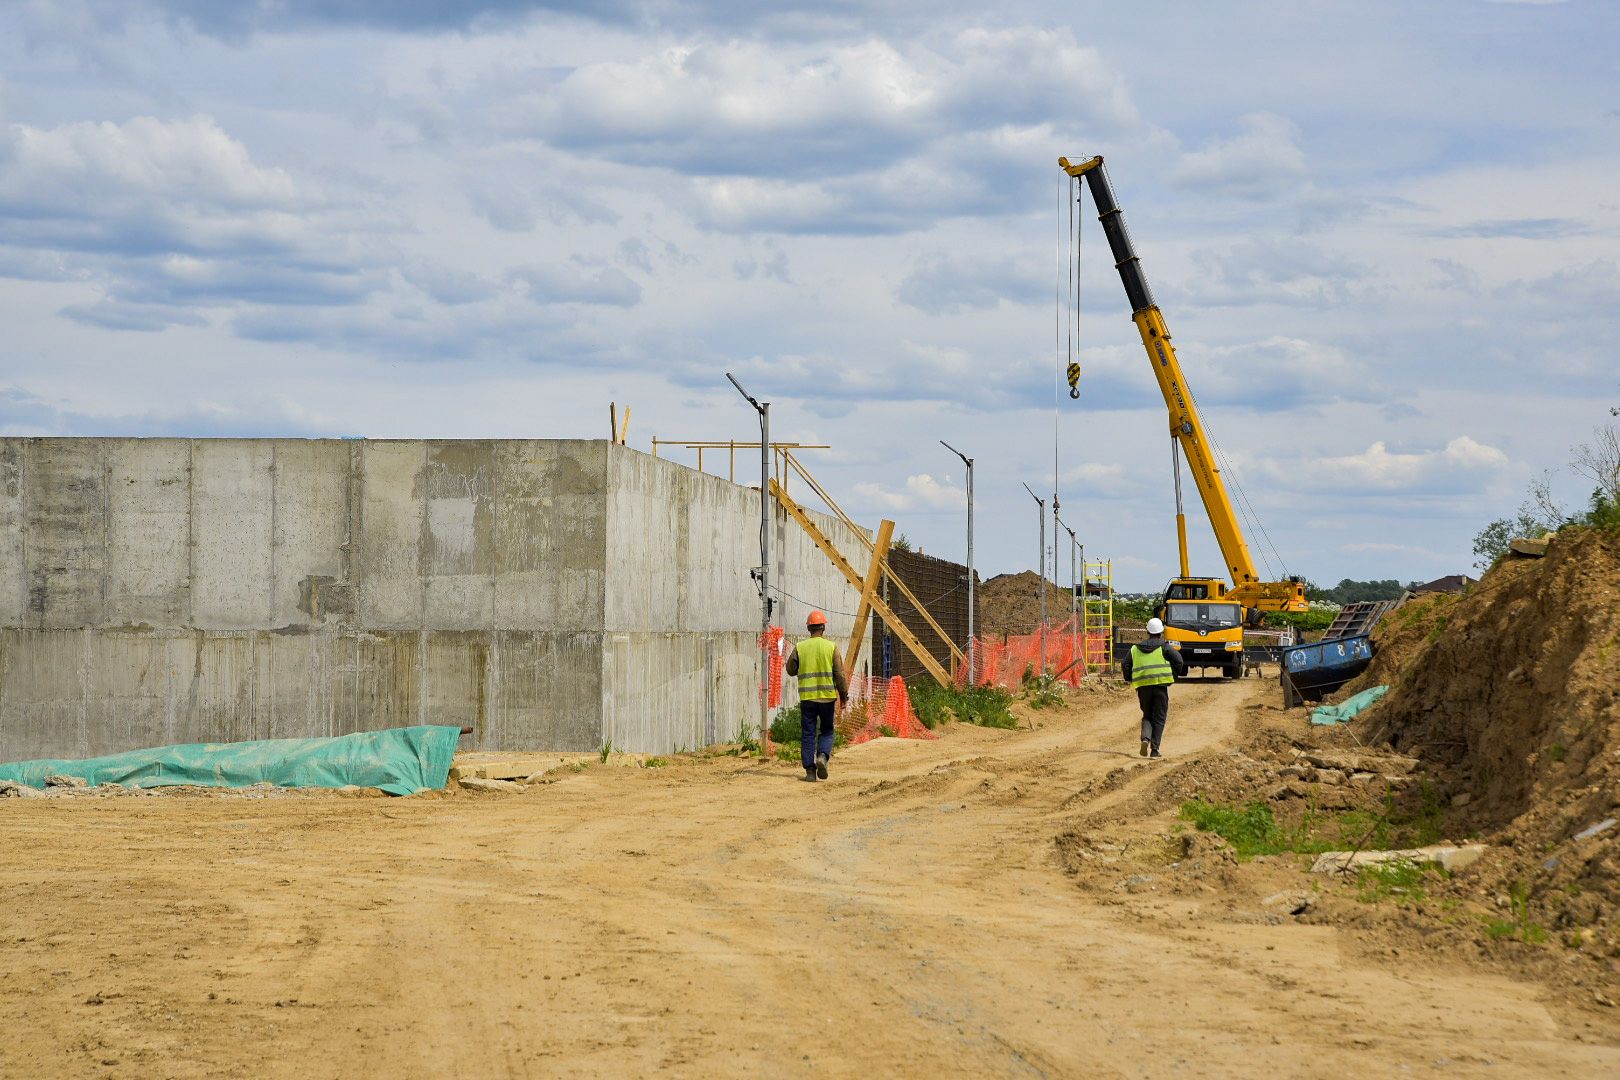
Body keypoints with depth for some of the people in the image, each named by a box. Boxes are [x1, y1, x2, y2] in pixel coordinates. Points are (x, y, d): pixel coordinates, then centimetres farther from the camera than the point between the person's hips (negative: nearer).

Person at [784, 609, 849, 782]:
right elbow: (840, 674, -1)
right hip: (827, 696, -1)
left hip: (806, 697, 1)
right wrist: (844, 694, 9)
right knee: (826, 731, 14)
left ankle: (810, 770, 0)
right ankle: (822, 756, -12)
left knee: (808, 734, 6)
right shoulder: (831, 647, -3)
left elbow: (791, 669, 10)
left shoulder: (799, 647, -1)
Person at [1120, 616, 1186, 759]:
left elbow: (1125, 665, 9)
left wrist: (1130, 680, 19)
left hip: (1142, 687, 3)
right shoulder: (1165, 647, 4)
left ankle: (1145, 738, -10)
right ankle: (1154, 749, -1)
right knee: (1159, 718, 6)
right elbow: (1179, 661, -6)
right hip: (1160, 685, -3)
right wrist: (1173, 677, 6)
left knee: (1147, 716, 17)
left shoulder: (1136, 649, 14)